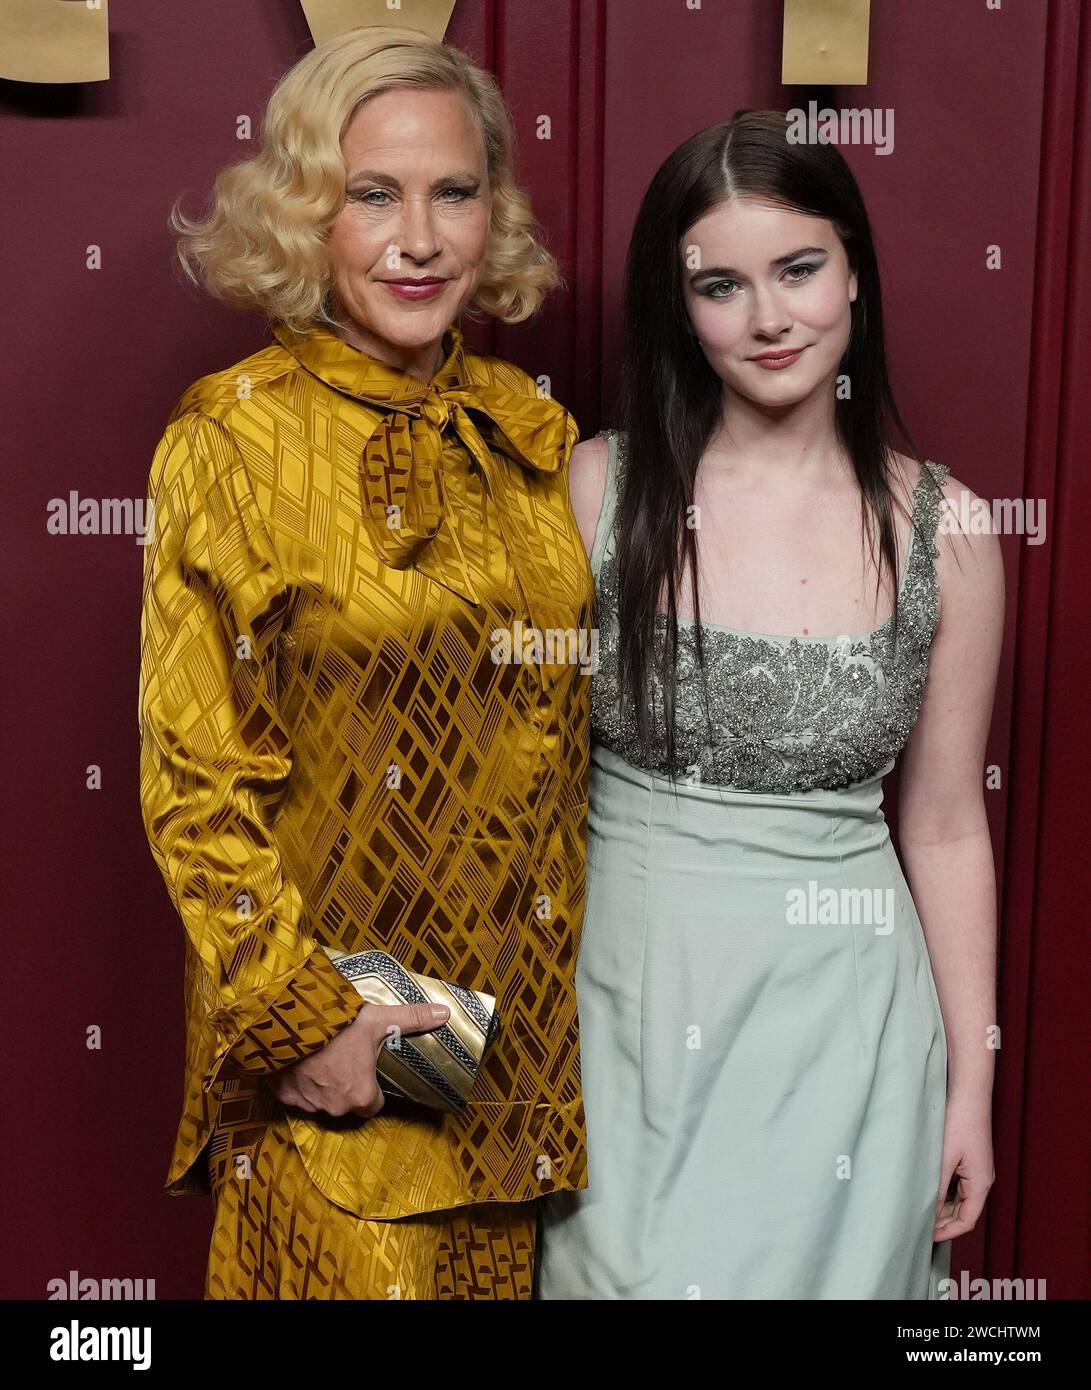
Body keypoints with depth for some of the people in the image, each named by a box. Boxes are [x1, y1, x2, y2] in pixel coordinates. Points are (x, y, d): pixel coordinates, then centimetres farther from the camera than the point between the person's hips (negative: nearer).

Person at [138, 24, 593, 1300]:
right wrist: (300, 1021, -13)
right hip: (338, 1048, -4)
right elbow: (192, 781, -10)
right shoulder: (233, 439, -11)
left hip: (532, 1001, 5)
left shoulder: (533, 430, 3)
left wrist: (598, 976, 10)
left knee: (504, 1265, 18)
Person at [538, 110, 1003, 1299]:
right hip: (630, 991, 0)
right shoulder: (598, 487, -7)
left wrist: (970, 1085, 5)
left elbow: (945, 827, 2)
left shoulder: (943, 529, -5)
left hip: (839, 1010, 1)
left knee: (820, 1267, 14)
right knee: (634, 1269, 9)